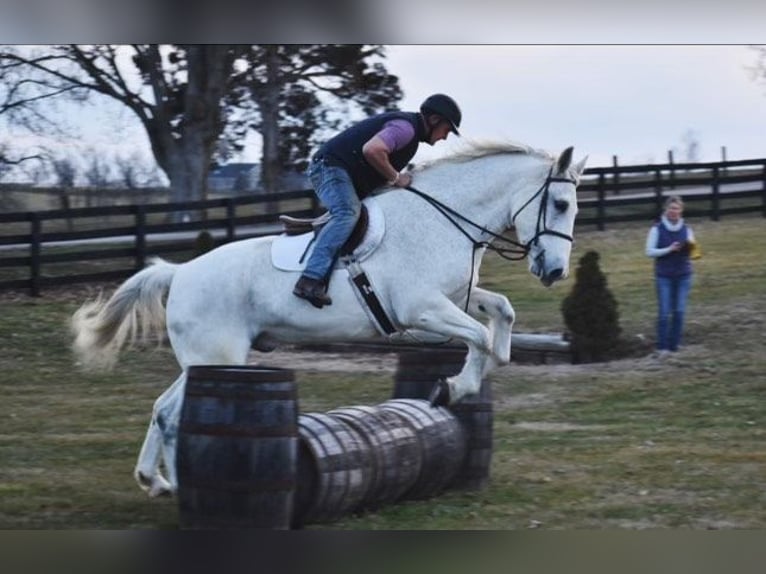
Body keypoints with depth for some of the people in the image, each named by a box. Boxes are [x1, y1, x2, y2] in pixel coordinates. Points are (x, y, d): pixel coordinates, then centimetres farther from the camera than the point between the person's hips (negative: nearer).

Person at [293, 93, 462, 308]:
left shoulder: (409, 127, 20)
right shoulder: (405, 127, -14)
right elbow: (372, 150, -31)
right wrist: (395, 177, -18)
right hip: (330, 167, -12)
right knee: (347, 213, -32)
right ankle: (310, 280, -45)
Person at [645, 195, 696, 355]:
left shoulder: (686, 229, 5)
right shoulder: (657, 229, -4)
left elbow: (691, 251, 7)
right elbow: (650, 251, -7)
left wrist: (690, 247, -16)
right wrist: (669, 249, -18)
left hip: (683, 275, 3)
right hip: (664, 276, -3)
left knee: (679, 311, 1)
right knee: (664, 312, -6)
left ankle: (674, 345, 9)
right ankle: (662, 347, 0)